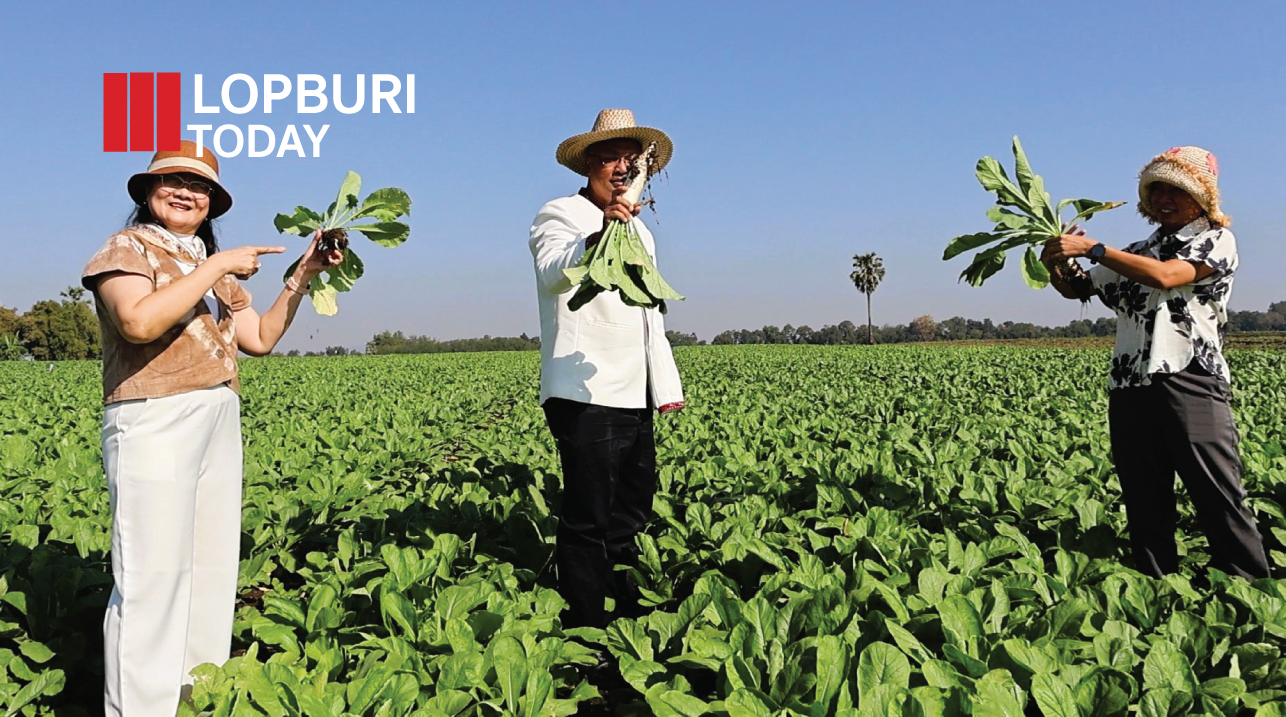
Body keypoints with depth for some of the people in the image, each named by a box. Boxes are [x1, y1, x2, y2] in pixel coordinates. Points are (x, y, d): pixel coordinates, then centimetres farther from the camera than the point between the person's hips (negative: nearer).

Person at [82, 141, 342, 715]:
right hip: (153, 423, -7)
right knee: (151, 575, -8)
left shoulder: (213, 267, 21)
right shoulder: (127, 248, 1)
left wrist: (301, 279, 6)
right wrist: (215, 266, -14)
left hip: (219, 424, 7)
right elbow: (140, 321, -19)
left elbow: (260, 339, 15)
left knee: (213, 569, 9)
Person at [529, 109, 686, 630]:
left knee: (630, 517, 16)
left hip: (634, 401, 9)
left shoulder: (640, 232, 23)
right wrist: (598, 235, -43)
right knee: (589, 522, -7)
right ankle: (584, 631, 2)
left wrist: (667, 385, 24)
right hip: (584, 397, -8)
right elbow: (551, 273, -26)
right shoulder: (560, 215, -2)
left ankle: (628, 621, 28)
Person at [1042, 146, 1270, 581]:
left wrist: (1091, 247, -14)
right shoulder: (1137, 253, 23)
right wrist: (1056, 264, 1)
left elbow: (1165, 276, -12)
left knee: (1220, 497, -6)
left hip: (1189, 382, -5)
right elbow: (1077, 289, 24)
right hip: (1129, 389, 5)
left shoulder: (1216, 240, 6)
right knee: (1145, 506, 8)